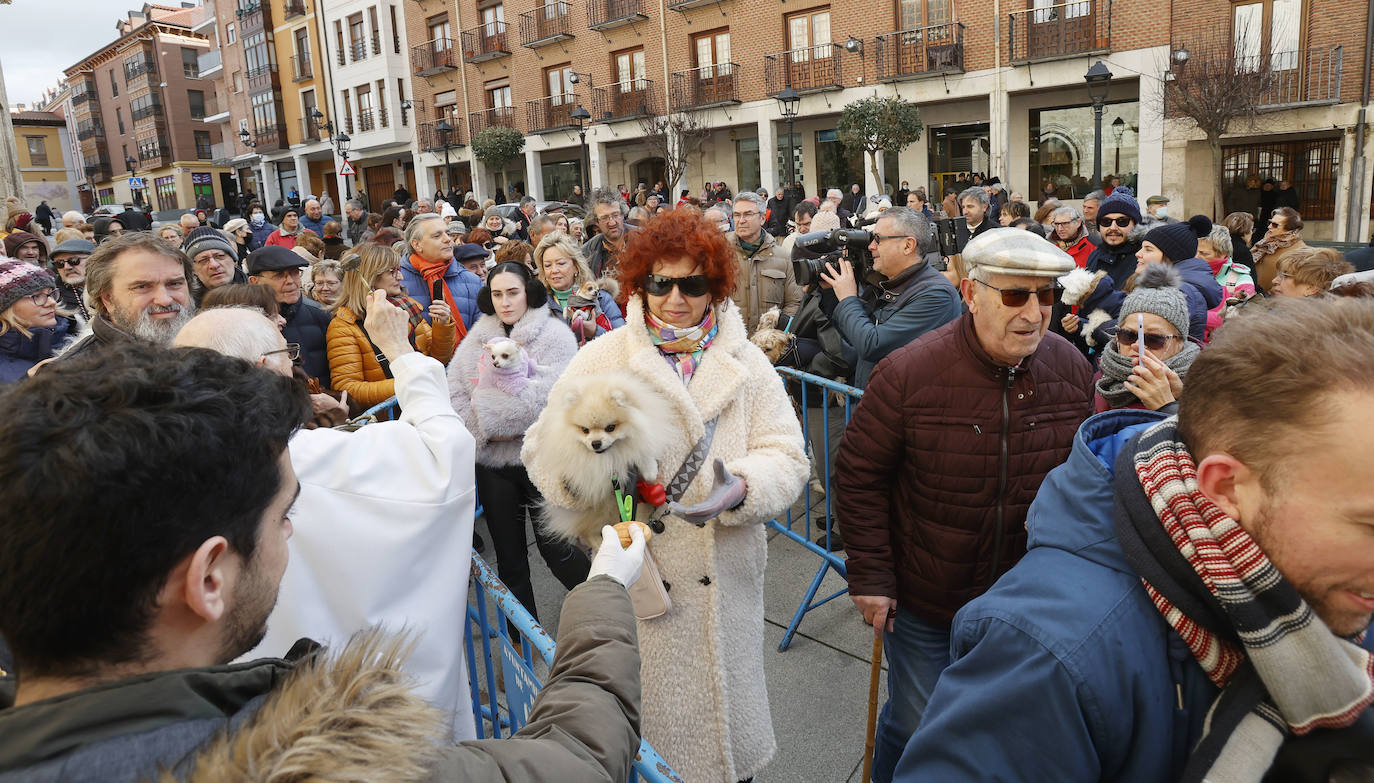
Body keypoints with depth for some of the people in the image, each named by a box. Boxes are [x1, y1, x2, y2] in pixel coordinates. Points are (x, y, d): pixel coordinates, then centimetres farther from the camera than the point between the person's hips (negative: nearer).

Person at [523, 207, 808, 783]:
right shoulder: (600, 359, -2)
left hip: (724, 582, 2)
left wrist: (740, 488, -23)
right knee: (645, 715, 10)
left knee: (726, 698, 18)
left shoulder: (746, 364, 3)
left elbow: (786, 456, -2)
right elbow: (544, 445, -2)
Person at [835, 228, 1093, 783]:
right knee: (915, 727, 14)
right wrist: (871, 576, -12)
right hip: (923, 604, -3)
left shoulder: (1072, 369, -7)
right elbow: (859, 477, -12)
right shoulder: (909, 372, -20)